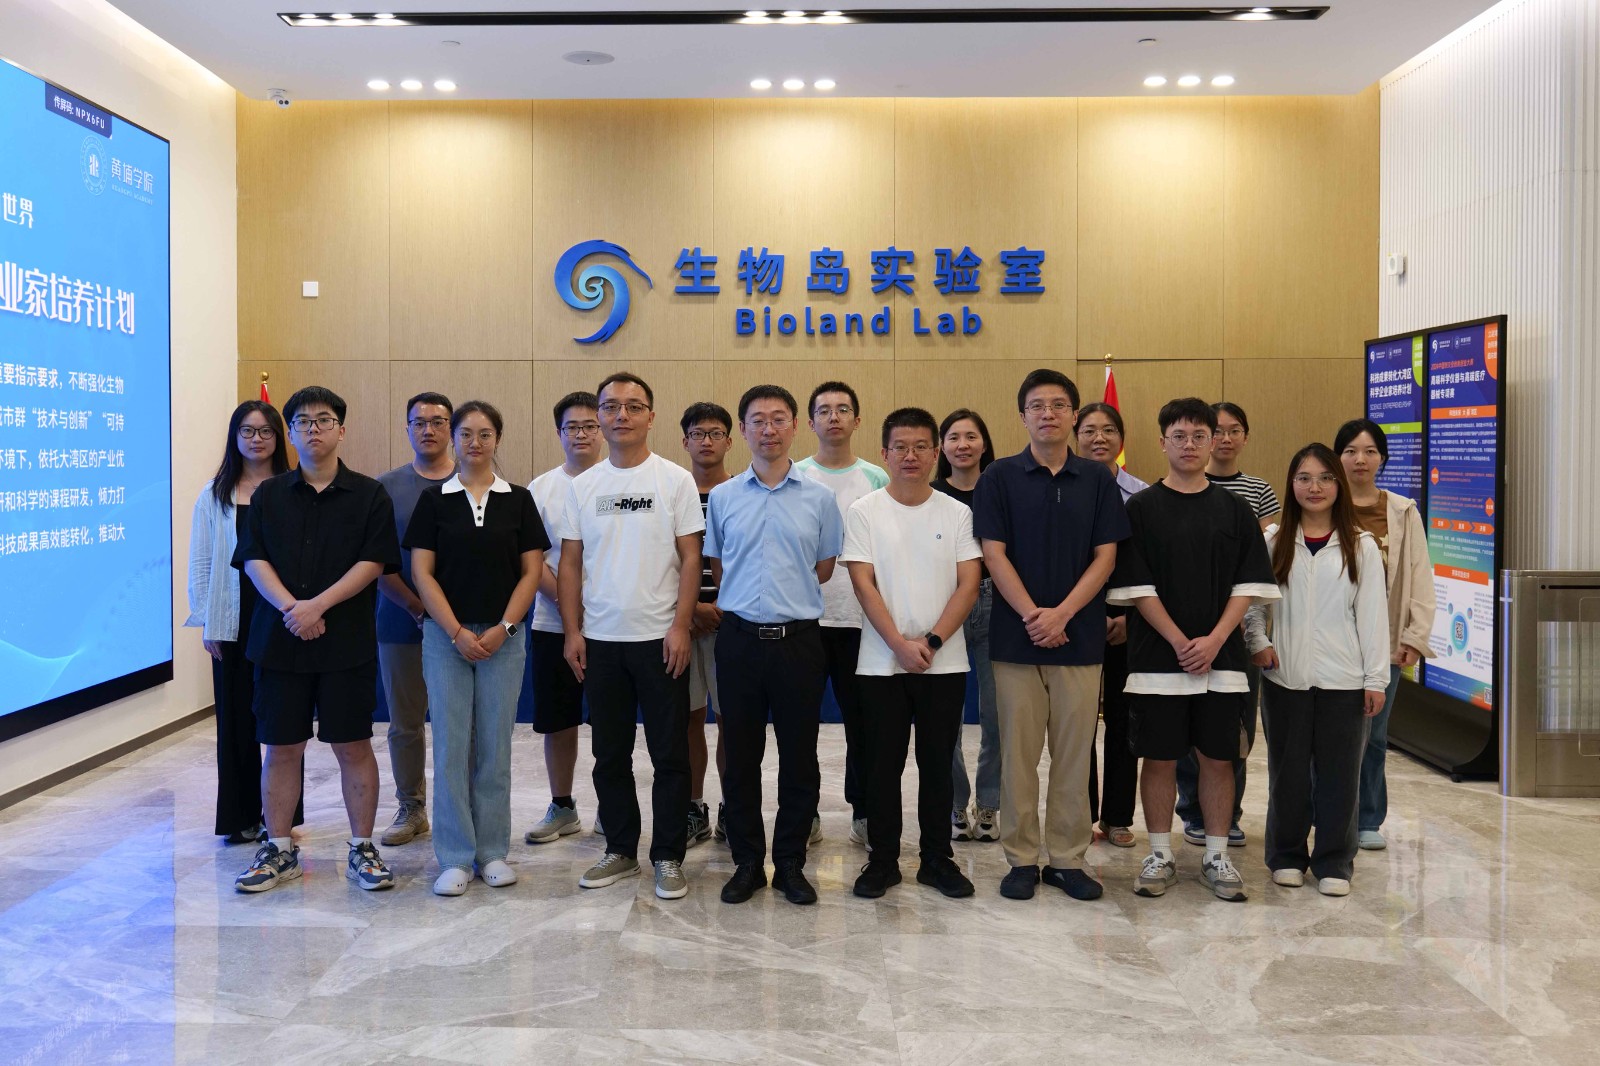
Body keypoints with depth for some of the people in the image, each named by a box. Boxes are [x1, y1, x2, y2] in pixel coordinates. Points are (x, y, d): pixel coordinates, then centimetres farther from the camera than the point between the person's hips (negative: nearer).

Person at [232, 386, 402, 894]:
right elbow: (253, 560, 1)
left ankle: (362, 849, 14)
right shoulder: (268, 494, 9)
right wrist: (291, 608, -15)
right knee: (281, 748, 7)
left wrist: (318, 605, -17)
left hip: (347, 642, -2)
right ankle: (278, 851, 20)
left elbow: (373, 562, -7)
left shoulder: (369, 495, 2)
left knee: (353, 746, 3)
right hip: (279, 639, 2)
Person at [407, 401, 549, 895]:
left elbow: (531, 571, 2)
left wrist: (503, 628, -8)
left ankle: (493, 852, 16)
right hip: (445, 636, 0)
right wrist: (457, 632, -9)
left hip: (503, 638, 0)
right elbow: (422, 572, -1)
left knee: (495, 746, 5)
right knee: (450, 745, 1)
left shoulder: (519, 500, 5)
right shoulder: (434, 500, 3)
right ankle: (455, 858, 10)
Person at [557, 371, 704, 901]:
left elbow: (690, 559, -4)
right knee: (610, 754, 12)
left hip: (659, 639, -3)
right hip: (599, 640, 3)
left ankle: (668, 857, 14)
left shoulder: (675, 480, -2)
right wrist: (572, 631, 1)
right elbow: (570, 563, 8)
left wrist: (681, 626, -12)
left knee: (670, 754, 3)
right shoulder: (582, 486, 7)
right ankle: (620, 850, 25)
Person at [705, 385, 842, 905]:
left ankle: (791, 863, 19)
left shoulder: (819, 498, 3)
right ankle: (747, 862, 20)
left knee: (799, 759, 6)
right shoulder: (722, 497, 6)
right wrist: (747, 601, 10)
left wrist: (787, 598, 8)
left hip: (799, 640, -1)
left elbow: (823, 569, 11)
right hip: (740, 638, 1)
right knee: (740, 757, 7)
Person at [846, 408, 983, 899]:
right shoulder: (864, 512, 0)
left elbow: (969, 585, -1)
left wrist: (931, 641, -12)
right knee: (884, 764, 6)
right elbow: (864, 585, -5)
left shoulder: (958, 513, 3)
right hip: (882, 663, -1)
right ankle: (882, 859, 19)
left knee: (938, 763, 9)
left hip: (945, 663, 1)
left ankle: (937, 859, 22)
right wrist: (901, 645, -14)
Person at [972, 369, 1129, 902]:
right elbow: (994, 554, -4)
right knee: (1018, 752, 4)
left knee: (1073, 753, 6)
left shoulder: (1098, 479, 6)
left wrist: (1061, 614, -11)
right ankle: (1022, 859, 15)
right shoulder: (999, 477, 2)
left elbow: (1105, 555, 1)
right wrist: (1031, 615, -14)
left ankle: (1068, 859, 17)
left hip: (1079, 635, 1)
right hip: (1015, 634, -1)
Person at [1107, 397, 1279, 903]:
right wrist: (1179, 641, -13)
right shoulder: (1141, 508, 0)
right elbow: (1136, 587, -5)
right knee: (1159, 758, 4)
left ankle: (1216, 857, 19)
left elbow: (1249, 585, 3)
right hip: (1157, 658, -2)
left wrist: (1214, 640, -10)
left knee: (1218, 758, 7)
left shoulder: (1234, 509, 7)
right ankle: (1160, 856, 17)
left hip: (1220, 658, 2)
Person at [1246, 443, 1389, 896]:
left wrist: (1375, 678, -2)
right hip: (1285, 677, 1)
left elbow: (1373, 615, 1)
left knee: (1339, 772, 4)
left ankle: (1333, 862, 17)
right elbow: (1252, 599, 10)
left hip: (1343, 680, -1)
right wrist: (1257, 643, -7)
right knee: (1288, 770, 8)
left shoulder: (1361, 546, 3)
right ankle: (1286, 855, 23)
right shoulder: (1273, 542, 5)